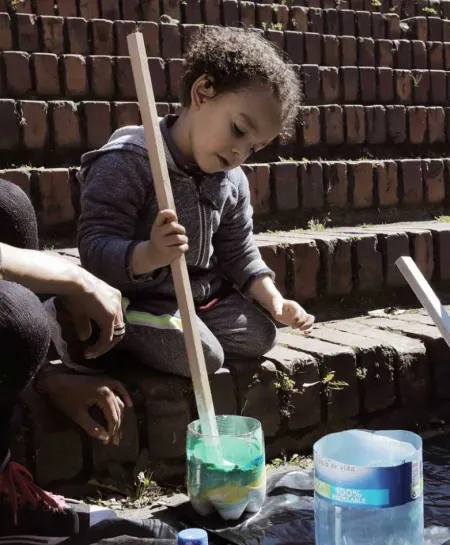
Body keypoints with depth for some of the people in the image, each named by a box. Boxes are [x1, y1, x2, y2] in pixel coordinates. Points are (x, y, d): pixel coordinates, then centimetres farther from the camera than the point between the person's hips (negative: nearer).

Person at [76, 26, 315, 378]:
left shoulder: (233, 181, 3)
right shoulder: (126, 164, -22)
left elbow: (239, 253, 10)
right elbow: (94, 248, -27)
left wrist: (273, 300, -4)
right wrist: (150, 256, -46)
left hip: (204, 296, 7)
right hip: (136, 300, -7)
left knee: (261, 334, 0)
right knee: (203, 357, -22)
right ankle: (122, 337, 2)